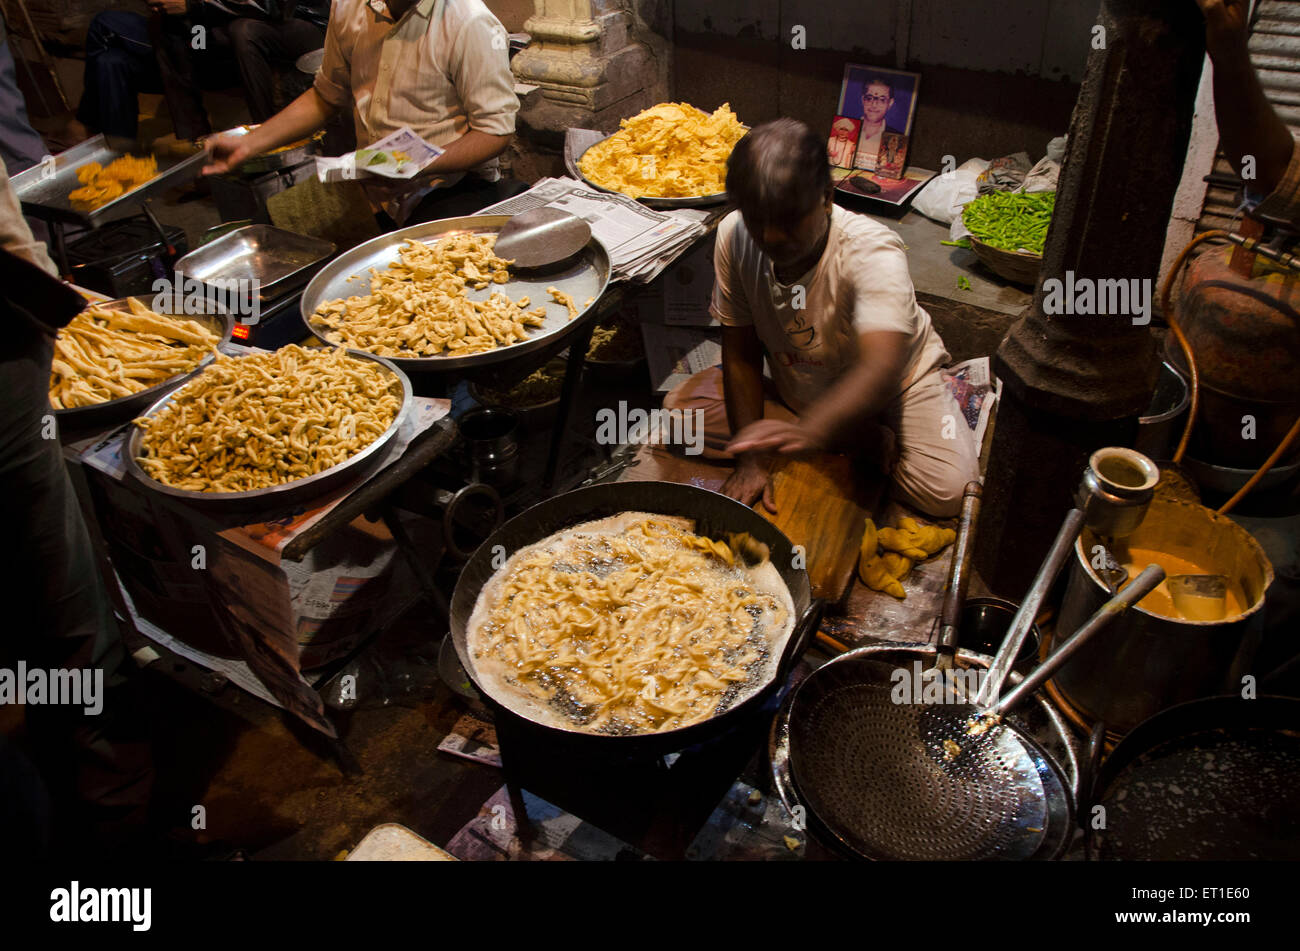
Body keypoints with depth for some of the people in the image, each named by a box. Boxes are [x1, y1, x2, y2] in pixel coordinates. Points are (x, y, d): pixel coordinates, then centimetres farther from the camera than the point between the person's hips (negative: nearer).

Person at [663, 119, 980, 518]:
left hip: (893, 385, -4)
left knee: (946, 491, -28)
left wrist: (809, 429, -67)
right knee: (680, 410, -15)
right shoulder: (734, 238, -20)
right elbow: (741, 354, -13)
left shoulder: (872, 251, -33)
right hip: (796, 391, 5)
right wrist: (750, 457, -19)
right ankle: (870, 442, -10)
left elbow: (879, 371, -47)